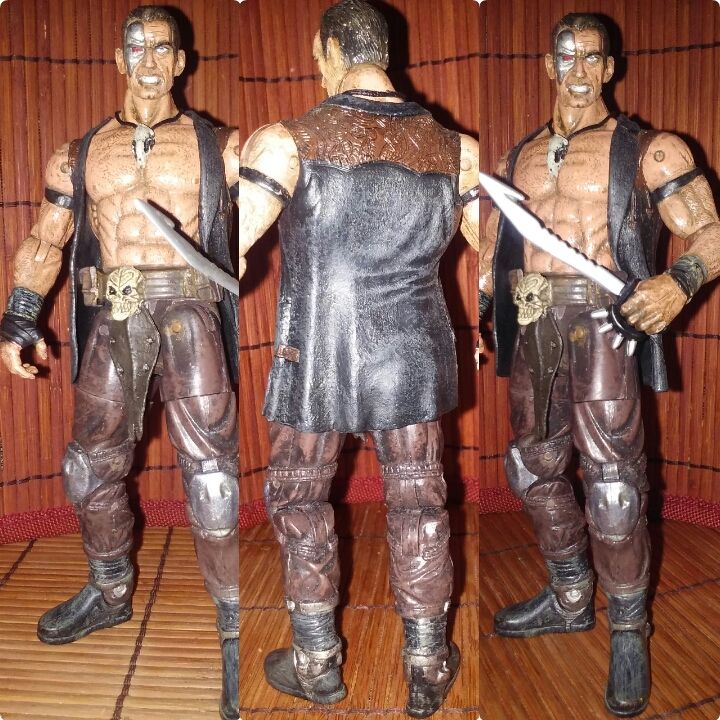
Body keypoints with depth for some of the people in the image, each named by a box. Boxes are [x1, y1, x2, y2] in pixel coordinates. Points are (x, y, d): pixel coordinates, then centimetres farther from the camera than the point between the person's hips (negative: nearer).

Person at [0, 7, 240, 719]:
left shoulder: (216, 145, 7)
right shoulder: (80, 153, 14)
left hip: (186, 309, -3)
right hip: (112, 319, 4)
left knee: (209, 473, -8)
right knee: (90, 469, 13)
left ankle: (234, 631, 5)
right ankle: (109, 593, 36)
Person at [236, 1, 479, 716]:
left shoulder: (288, 141, -12)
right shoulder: (455, 149, -3)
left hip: (316, 357, -2)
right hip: (412, 356, 3)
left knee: (298, 496, 17)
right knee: (417, 503, 14)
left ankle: (317, 661, 30)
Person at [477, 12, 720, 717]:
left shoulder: (644, 150, 2)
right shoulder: (516, 157, 16)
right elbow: (490, 254, 19)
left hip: (601, 323, -5)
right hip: (530, 327, 6)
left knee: (612, 486, -5)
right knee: (533, 468, 14)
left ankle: (628, 632, 16)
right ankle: (569, 599, 35)